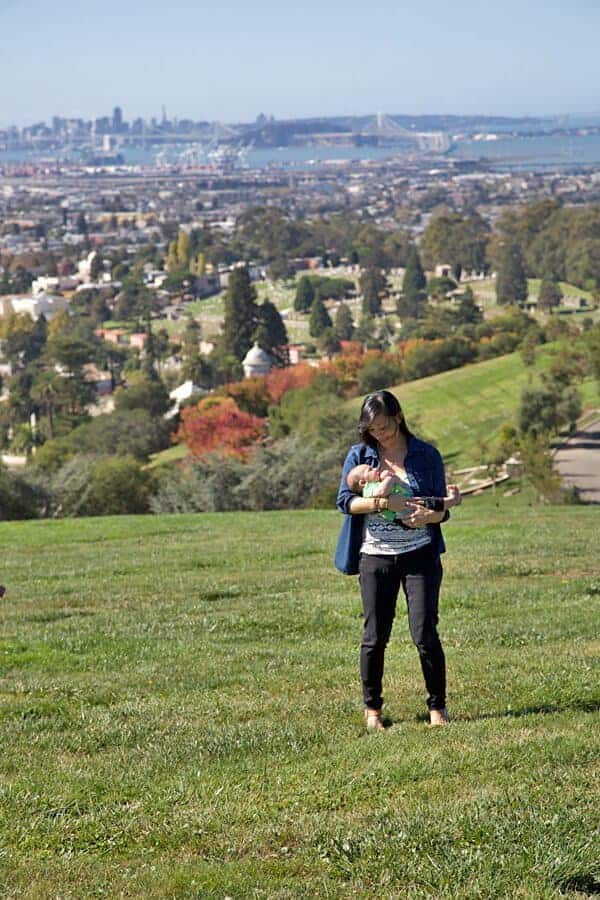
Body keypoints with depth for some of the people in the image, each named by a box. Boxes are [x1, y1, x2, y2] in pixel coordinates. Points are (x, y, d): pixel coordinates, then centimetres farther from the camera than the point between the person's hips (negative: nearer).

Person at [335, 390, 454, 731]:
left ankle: (438, 706, 8)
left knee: (425, 633, -6)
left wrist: (428, 515, -21)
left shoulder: (427, 455, 2)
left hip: (420, 555, -1)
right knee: (375, 637, 4)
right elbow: (345, 500, -7)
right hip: (375, 556, 1)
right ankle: (372, 709, 17)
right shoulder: (360, 455, 3)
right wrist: (385, 502, -21)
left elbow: (443, 507, 2)